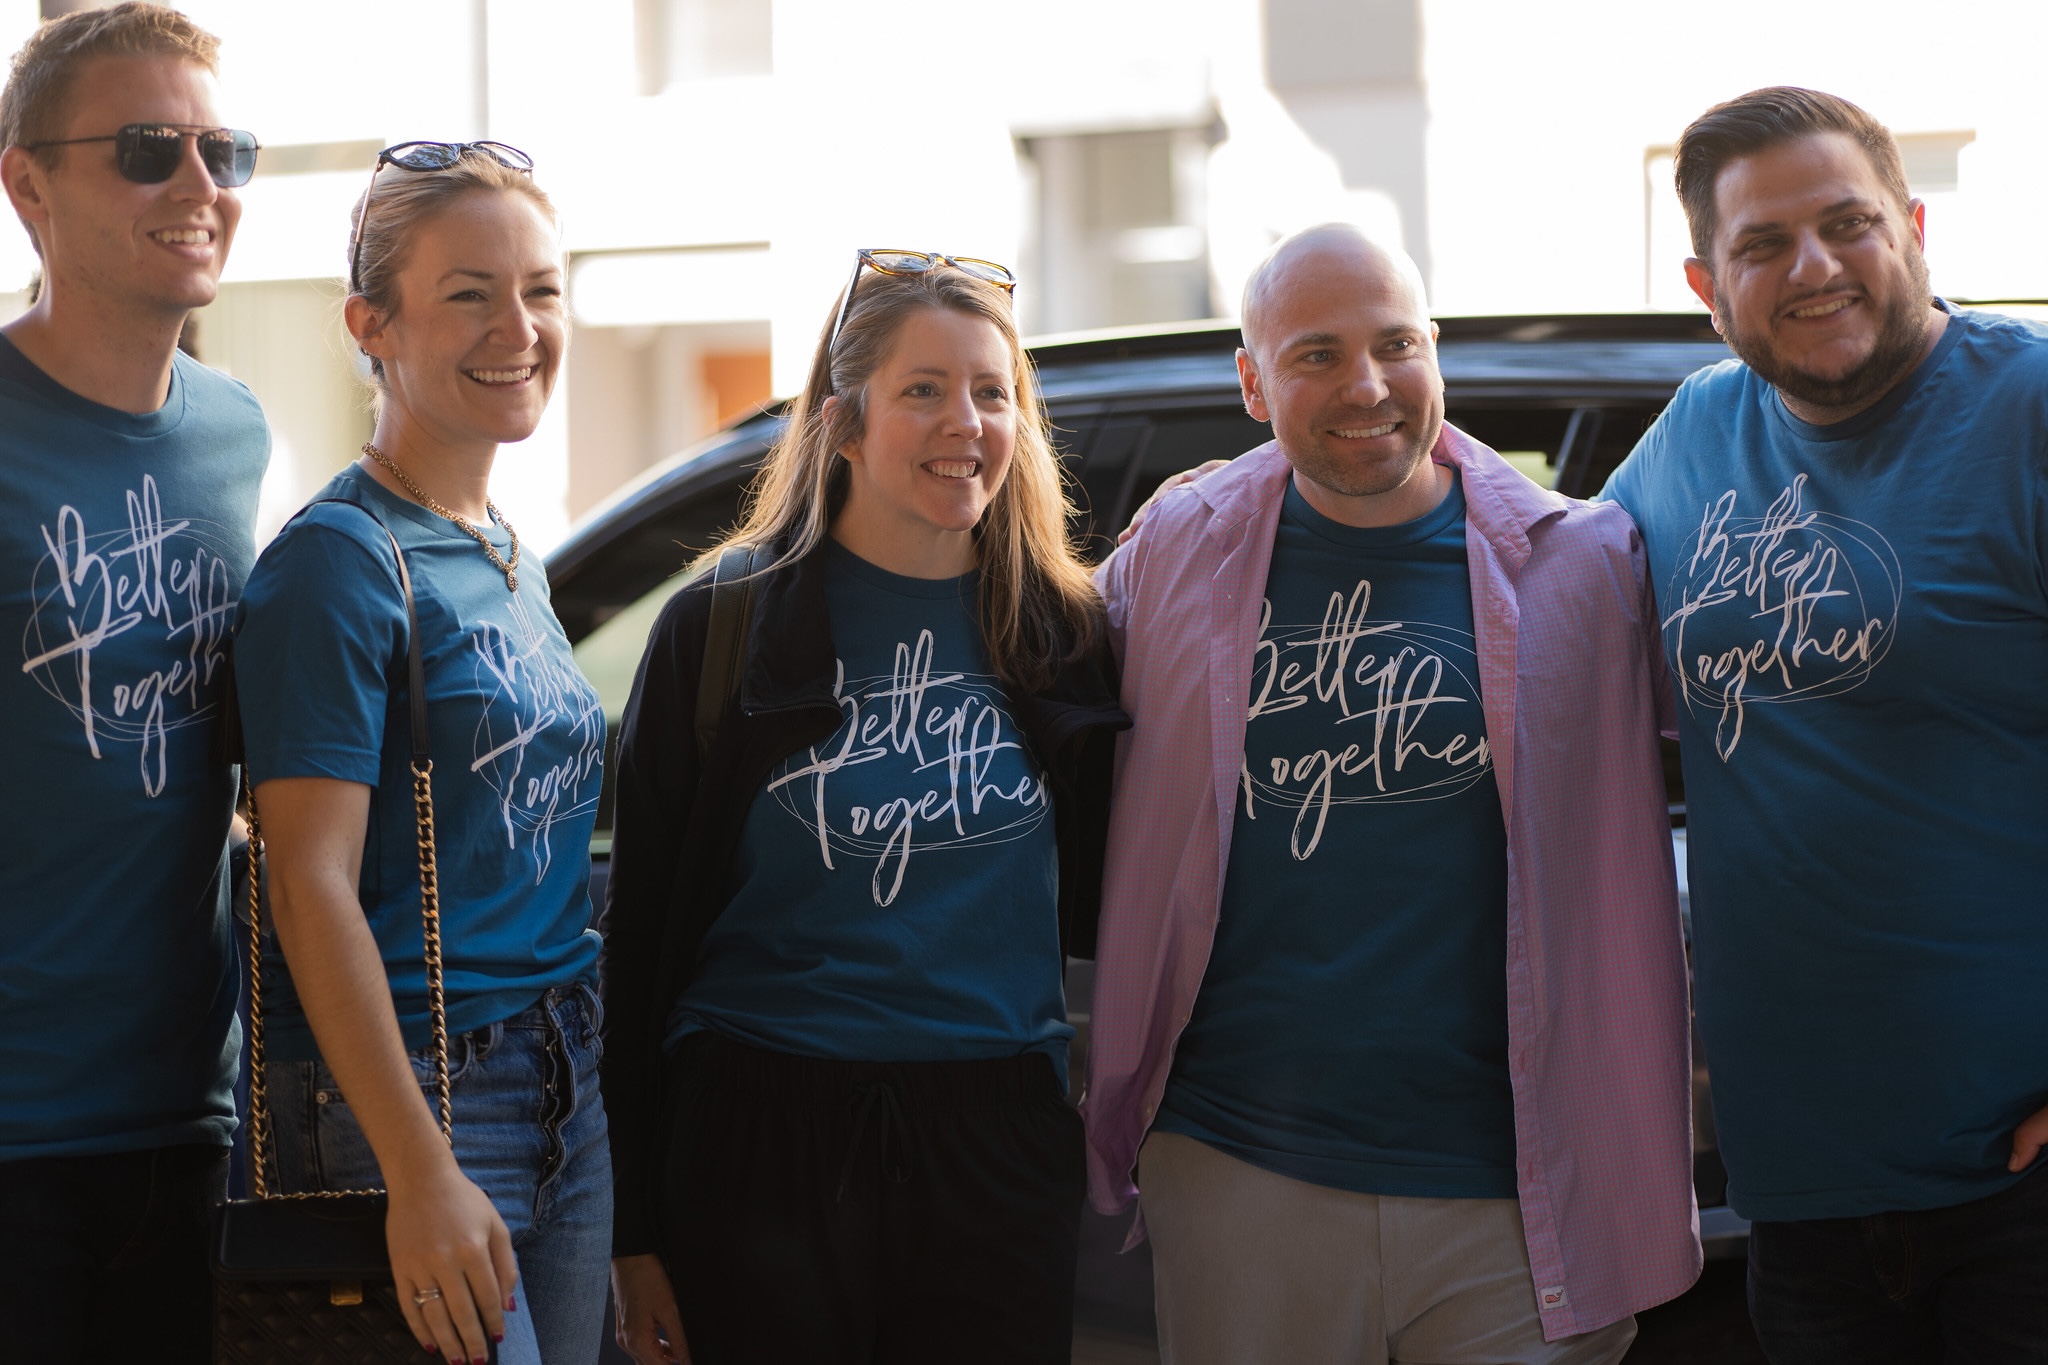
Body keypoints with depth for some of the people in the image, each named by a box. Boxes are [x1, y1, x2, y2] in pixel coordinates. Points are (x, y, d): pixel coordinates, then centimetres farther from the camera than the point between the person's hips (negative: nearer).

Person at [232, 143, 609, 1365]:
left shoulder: (515, 565, 14)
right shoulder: (340, 560, -11)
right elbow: (313, 884, -18)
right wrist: (423, 1172, -24)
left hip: (563, 1085, 8)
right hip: (401, 1091, -8)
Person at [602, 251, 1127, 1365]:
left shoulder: (1066, 636, 6)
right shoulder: (723, 627, -1)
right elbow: (641, 932, -1)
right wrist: (630, 1228, -3)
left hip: (1000, 1146, 2)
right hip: (761, 1144, -2)